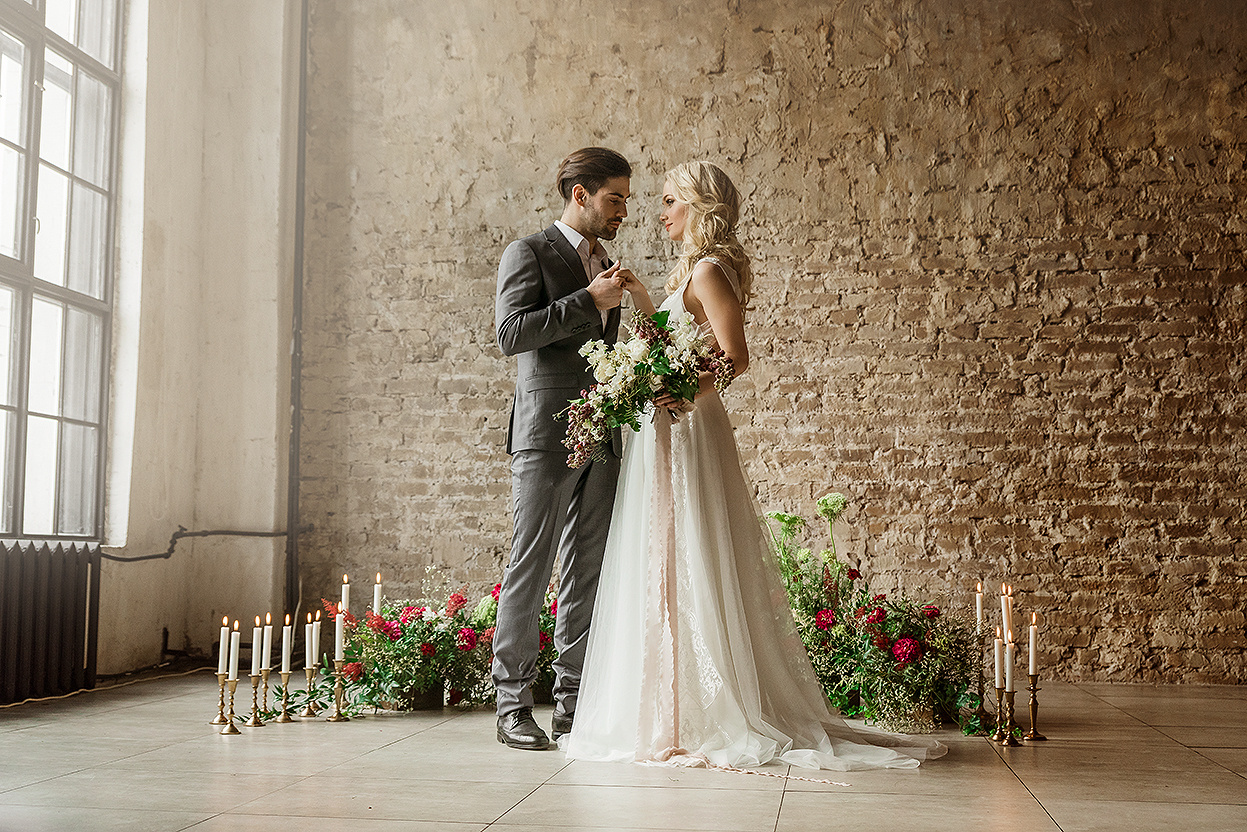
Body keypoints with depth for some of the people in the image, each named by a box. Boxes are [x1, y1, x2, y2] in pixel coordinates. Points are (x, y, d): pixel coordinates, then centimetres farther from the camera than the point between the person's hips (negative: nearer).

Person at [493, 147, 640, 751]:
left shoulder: (603, 265, 21)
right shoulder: (529, 253, 0)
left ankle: (572, 707, 12)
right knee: (530, 572, -3)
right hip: (546, 435, -7)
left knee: (587, 576, 6)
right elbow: (512, 335, -13)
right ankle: (513, 706, 4)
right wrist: (590, 299, -14)